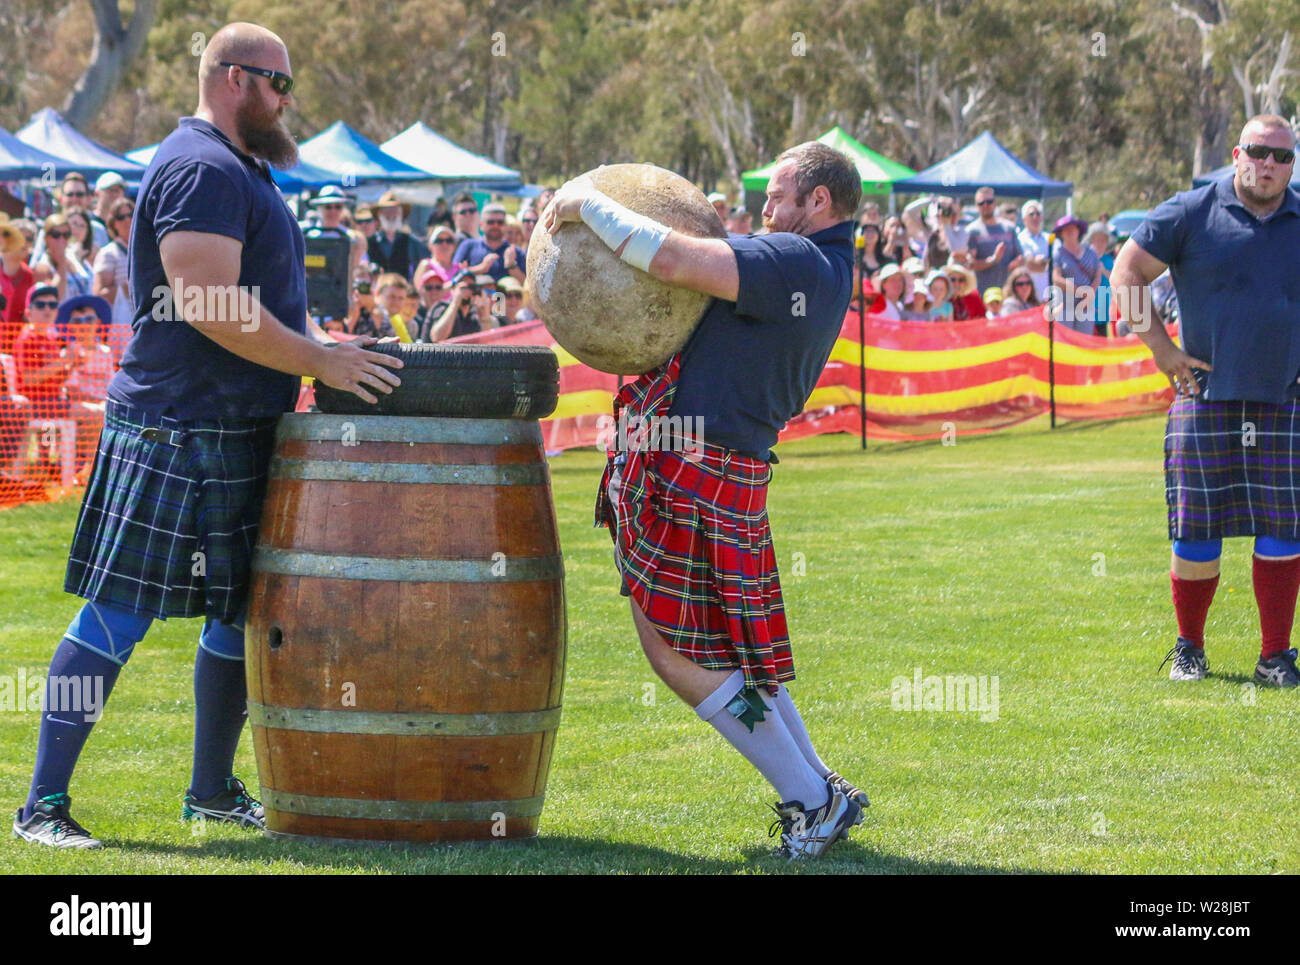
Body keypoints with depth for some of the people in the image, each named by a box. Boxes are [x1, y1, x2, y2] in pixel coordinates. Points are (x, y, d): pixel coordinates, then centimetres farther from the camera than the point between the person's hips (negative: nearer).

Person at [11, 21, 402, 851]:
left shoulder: (241, 171, 20)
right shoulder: (201, 170, -14)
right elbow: (210, 307, -23)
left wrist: (327, 348, 10)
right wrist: (319, 360, -20)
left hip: (241, 435, 10)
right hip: (178, 431, -10)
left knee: (242, 614, 13)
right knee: (118, 614, -9)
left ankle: (213, 792, 24)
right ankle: (45, 802, -7)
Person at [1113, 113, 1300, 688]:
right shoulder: (1192, 215, -1)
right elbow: (1125, 275, 3)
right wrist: (1161, 348, -2)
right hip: (1207, 396, -2)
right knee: (1197, 531, 0)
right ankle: (1189, 649, 17)